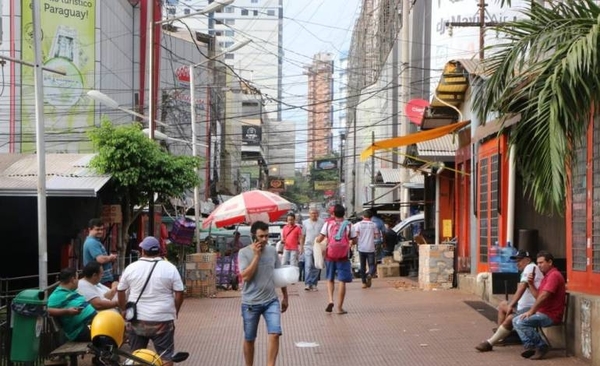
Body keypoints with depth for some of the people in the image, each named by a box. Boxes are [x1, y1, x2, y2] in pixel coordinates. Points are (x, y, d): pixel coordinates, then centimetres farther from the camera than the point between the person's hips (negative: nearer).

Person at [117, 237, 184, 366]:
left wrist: (124, 309, 23)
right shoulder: (170, 268, -4)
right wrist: (175, 311, 11)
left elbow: (120, 291, 9)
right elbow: (179, 294, -4)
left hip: (137, 320, 2)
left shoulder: (131, 268, 1)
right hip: (162, 320, -2)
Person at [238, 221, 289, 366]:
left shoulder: (272, 251, 2)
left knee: (275, 334, -14)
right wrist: (257, 255, -20)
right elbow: (245, 276, -21)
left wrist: (285, 297, 15)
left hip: (271, 301, 2)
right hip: (250, 303, -2)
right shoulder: (244, 253, -9)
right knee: (249, 339, 10)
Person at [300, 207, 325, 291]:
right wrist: (301, 246, 9)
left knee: (317, 267, 4)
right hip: (308, 247, 0)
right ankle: (307, 284, -13)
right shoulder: (305, 223, 7)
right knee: (308, 266, -11)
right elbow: (302, 236, 13)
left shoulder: (322, 222, 1)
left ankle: (314, 284, 12)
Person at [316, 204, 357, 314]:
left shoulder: (328, 224, -2)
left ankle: (330, 300, -3)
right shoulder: (348, 225, -2)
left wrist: (317, 239, 16)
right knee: (342, 281, 2)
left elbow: (319, 239, -6)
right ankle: (340, 307, 2)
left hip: (330, 255, 1)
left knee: (330, 279, 17)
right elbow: (354, 241, 2)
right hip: (343, 256, -1)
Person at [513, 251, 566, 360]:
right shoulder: (547, 276, 19)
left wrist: (531, 311, -19)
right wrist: (531, 284, 1)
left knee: (521, 322, -22)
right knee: (516, 321, 4)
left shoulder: (554, 275, -15)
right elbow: (538, 296, 16)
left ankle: (541, 346, -11)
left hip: (550, 315, -11)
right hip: (543, 312, 11)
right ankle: (531, 346, -1)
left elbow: (543, 296, -23)